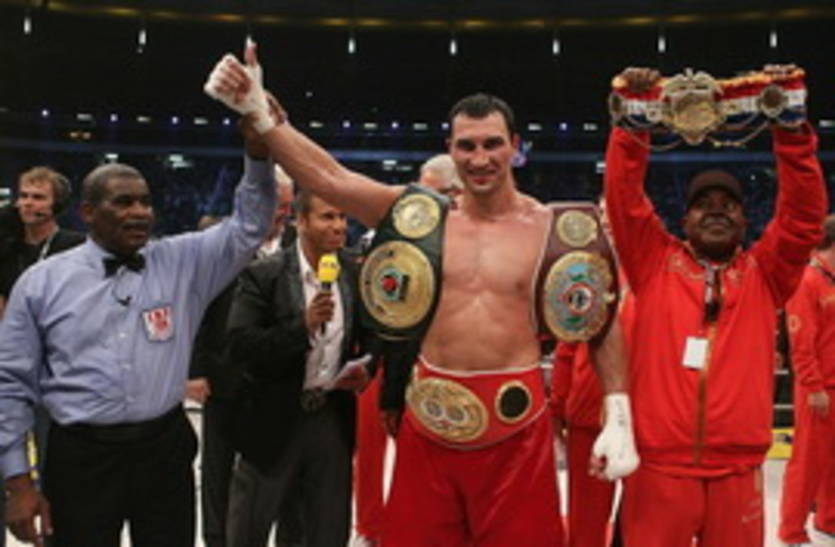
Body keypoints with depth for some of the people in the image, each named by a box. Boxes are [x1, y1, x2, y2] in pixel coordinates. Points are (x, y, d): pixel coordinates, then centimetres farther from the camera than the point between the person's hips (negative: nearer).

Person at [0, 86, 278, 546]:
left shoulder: (182, 262, 4)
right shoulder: (42, 281, 0)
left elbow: (248, 226, -1)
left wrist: (258, 150, -19)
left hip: (166, 449, 2)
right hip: (81, 456, -2)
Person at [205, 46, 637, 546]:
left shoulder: (553, 228, -2)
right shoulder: (422, 213, 2)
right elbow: (328, 176, -5)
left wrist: (619, 418, -2)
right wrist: (258, 111, -14)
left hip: (516, 420, -2)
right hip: (430, 415, 2)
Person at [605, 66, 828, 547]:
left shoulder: (765, 273, 9)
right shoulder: (656, 264, 7)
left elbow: (805, 211, 0)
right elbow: (625, 197, 0)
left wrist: (789, 123, -8)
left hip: (738, 469, 2)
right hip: (659, 465, -1)